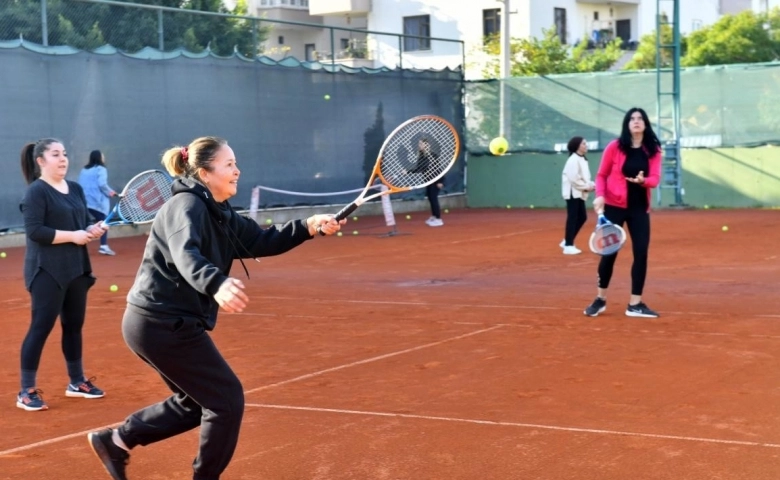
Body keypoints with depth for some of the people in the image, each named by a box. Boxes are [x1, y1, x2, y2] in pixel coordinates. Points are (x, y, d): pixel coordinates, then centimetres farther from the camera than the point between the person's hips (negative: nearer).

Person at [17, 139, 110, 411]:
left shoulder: (76, 189, 12)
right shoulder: (36, 191, -11)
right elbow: (34, 231, -20)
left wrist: (92, 230, -5)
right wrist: (72, 236, -20)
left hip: (76, 269, 8)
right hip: (47, 271, -8)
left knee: (74, 325, 15)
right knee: (41, 327, -6)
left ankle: (76, 382, 27)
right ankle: (27, 391, -1)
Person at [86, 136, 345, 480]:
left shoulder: (220, 216, 11)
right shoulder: (186, 205, -18)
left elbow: (264, 241, 12)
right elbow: (186, 255, -37)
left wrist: (308, 227, -3)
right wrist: (217, 285, -56)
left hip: (160, 323, 10)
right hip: (164, 324, -10)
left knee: (198, 401, 22)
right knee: (227, 399, 0)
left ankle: (116, 440, 25)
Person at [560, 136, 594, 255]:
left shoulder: (582, 159, 16)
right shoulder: (573, 160, -16)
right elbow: (573, 179, -23)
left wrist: (590, 185, 1)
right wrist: (586, 187, -16)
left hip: (579, 193, 10)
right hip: (573, 193, -10)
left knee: (582, 217, 10)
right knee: (572, 218, -8)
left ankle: (567, 241, 19)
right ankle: (568, 246, -4)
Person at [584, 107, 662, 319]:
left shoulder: (653, 150, 0)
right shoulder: (614, 147, -5)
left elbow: (655, 179, -7)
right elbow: (601, 175, 1)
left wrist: (643, 181, -29)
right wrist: (599, 196, -15)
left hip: (639, 208, 2)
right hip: (614, 206, -2)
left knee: (641, 253, -2)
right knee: (609, 253, 2)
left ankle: (635, 304, 6)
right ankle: (600, 299, 18)